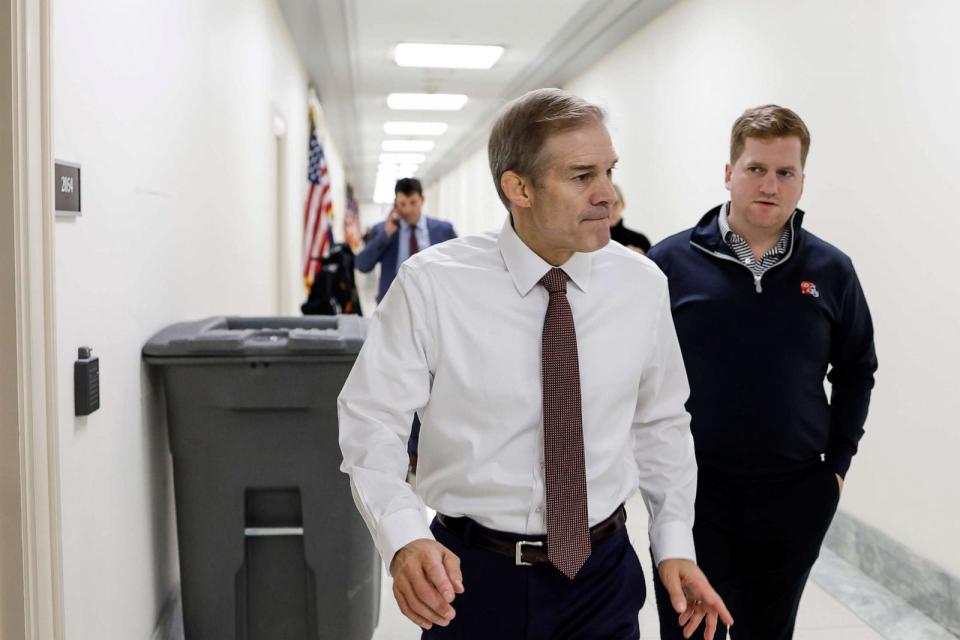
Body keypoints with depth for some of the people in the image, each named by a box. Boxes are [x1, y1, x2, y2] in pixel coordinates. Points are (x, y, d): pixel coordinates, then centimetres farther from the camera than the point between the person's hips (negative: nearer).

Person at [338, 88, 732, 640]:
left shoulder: (643, 284, -4)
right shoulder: (432, 284, -14)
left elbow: (661, 423, 7)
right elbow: (372, 421, -10)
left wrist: (675, 543, 0)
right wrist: (404, 539, -25)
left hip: (602, 573, 2)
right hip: (472, 574, -2)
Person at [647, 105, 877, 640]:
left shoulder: (831, 270, 1)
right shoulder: (672, 261, -6)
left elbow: (856, 370, 11)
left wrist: (837, 463, 6)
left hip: (795, 497, 3)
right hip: (691, 491, -2)